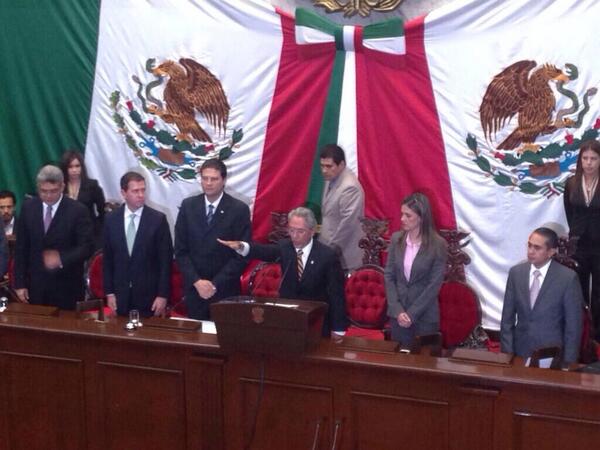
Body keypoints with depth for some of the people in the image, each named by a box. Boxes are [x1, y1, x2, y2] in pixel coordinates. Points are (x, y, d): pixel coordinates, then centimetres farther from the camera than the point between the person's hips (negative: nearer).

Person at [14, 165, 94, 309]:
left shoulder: (78, 210, -9)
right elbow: (21, 248, 6)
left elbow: (86, 248, -10)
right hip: (35, 284, 3)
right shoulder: (28, 208, 2)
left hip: (66, 286, -3)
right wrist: (20, 283, 3)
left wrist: (61, 258, -27)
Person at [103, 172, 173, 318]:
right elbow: (107, 259, 7)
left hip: (149, 294, -2)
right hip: (121, 294, 2)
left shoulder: (158, 219, -6)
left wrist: (163, 294, -8)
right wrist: (109, 292, 3)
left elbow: (165, 260, -5)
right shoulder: (111, 219, 2)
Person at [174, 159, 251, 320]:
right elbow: (180, 250, 2)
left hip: (225, 289, -2)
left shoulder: (239, 209, -6)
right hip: (194, 288, 2)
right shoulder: (188, 206, 3)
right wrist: (196, 281, -9)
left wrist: (215, 284, -12)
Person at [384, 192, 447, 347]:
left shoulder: (438, 245, -10)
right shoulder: (396, 239, 1)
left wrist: (412, 314, -13)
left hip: (425, 316, -3)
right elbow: (389, 276, 1)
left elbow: (434, 285, -11)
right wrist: (397, 310, -9)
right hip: (398, 313, 3)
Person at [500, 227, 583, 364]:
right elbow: (507, 317, 4)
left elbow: (573, 325, -6)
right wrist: (507, 353, -1)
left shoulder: (568, 278, -11)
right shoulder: (516, 272, 0)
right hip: (520, 352, 3)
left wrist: (568, 362, -7)